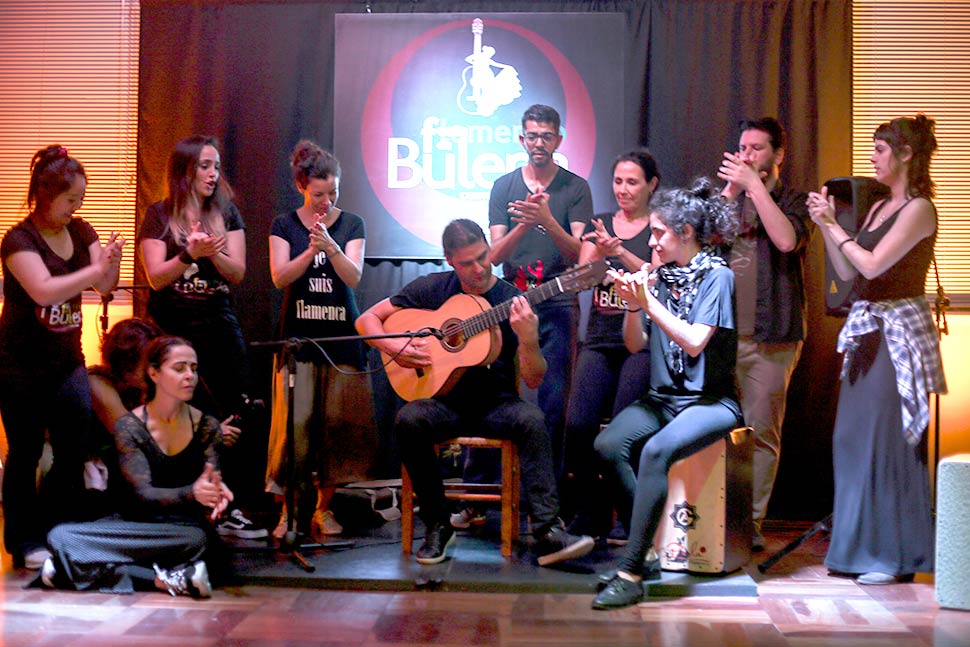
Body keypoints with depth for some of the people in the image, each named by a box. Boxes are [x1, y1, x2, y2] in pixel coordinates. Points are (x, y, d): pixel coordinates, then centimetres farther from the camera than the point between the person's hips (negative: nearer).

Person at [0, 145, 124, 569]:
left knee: (76, 450, 2)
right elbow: (44, 291, -28)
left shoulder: (81, 232, 6)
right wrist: (96, 268, -28)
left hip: (67, 359, 6)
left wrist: (112, 261, -17)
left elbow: (104, 287, 3)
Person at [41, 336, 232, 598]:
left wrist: (216, 493, -33)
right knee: (60, 536, -26)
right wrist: (192, 493, -35)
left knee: (199, 538, -38)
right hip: (135, 524, 1)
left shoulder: (206, 426, 2)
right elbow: (143, 493, -14)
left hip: (185, 525, -1)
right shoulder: (129, 427, -4)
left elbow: (213, 480, -6)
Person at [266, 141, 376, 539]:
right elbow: (280, 277, -6)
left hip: (342, 335, 1)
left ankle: (323, 507, 11)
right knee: (295, 424, -8)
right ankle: (288, 509, 2)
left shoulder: (352, 224, 7)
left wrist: (330, 246, -22)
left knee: (338, 424, -1)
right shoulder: (285, 226, 5)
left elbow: (354, 277, -5)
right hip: (298, 335, -1)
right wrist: (311, 251, -22)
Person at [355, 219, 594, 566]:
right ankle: (437, 525, -16)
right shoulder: (431, 289, 4)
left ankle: (547, 532, -35)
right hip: (444, 400, 1)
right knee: (408, 419, -31)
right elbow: (367, 319, 10)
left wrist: (529, 340, -25)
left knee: (531, 419, -32)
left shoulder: (513, 301, 0)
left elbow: (532, 380, -5)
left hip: (495, 403, -1)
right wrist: (394, 347, -10)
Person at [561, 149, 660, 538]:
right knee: (578, 423, -13)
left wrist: (620, 252, -22)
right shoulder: (599, 225, 17)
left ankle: (634, 522, -3)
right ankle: (590, 517, 1)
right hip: (600, 340, 4)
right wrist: (597, 255, -17)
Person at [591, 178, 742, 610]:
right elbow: (635, 344, 10)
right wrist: (632, 305, -7)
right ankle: (645, 553, -14)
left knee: (657, 451, -33)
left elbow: (694, 342, -16)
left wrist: (649, 302, -19)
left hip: (710, 400, -6)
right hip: (663, 397, 6)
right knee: (608, 445, -23)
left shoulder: (717, 276, -5)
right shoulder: (660, 276, 10)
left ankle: (631, 572, -30)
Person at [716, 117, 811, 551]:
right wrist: (730, 191, -5)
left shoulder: (795, 202, 6)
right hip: (721, 332, 3)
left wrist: (754, 184, -12)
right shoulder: (728, 198, 17)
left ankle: (751, 523, 5)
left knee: (762, 432, -1)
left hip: (770, 337, -3)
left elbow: (787, 240, -16)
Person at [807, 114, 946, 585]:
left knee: (887, 439, -7)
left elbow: (873, 264, -18)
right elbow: (848, 272, 13)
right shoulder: (879, 207, 16)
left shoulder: (918, 209, -9)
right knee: (853, 439, 9)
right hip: (866, 328, 9)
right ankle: (861, 548, 18)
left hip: (897, 329, -9)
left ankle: (897, 556, 1)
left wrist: (835, 226, -6)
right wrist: (826, 225, 6)